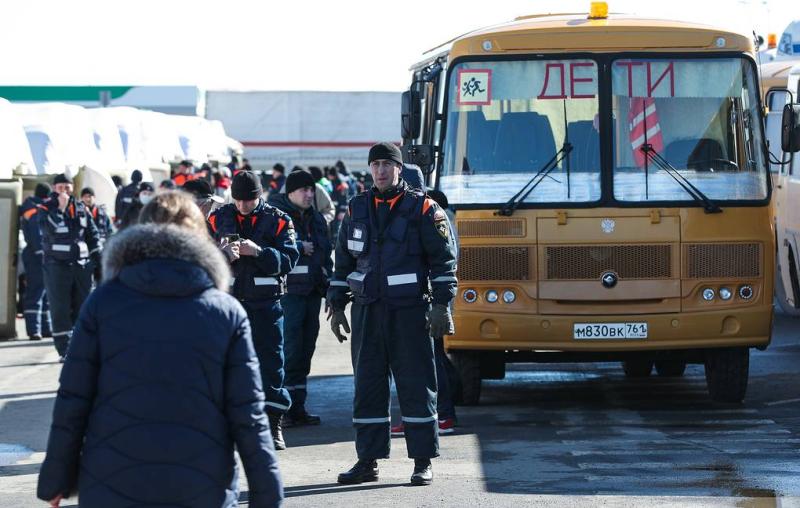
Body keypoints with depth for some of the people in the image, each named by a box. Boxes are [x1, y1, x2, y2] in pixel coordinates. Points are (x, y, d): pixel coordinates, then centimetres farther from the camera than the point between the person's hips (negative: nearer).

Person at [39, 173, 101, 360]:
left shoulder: (81, 208, 10)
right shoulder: (46, 208, 1)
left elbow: (93, 234, 14)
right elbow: (48, 229, -19)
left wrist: (97, 258, 8)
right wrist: (60, 208, -19)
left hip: (81, 265, 3)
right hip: (57, 266, -3)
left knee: (82, 308, 5)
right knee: (60, 310, -5)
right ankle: (64, 350, -3)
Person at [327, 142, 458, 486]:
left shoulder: (422, 209, 0)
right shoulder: (356, 210, 12)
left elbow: (443, 259, -2)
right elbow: (343, 262, 18)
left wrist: (441, 305, -8)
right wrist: (336, 306, 13)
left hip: (409, 312, -4)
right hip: (367, 312, 4)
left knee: (416, 386, -1)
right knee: (367, 386, 6)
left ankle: (423, 463, 4)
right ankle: (367, 461, 12)